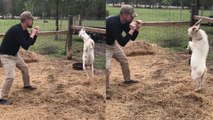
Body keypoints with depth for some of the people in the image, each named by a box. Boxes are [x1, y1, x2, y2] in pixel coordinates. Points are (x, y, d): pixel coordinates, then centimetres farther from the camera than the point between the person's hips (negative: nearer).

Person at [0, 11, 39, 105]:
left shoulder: (24, 30, 0)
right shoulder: (16, 30, -30)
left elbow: (31, 43, 11)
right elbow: (25, 46, -32)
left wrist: (35, 35, -5)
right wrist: (32, 35, -23)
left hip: (14, 55, 10)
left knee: (24, 68, 23)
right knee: (10, 76, -20)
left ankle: (27, 85, 46)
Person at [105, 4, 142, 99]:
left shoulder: (125, 22, -8)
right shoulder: (113, 22, -35)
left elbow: (132, 38, 1)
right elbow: (122, 43, -35)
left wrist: (137, 28, -14)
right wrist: (131, 30, -33)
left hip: (113, 44, 9)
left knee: (124, 60, 19)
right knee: (107, 68, -20)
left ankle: (127, 79, 40)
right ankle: (106, 91, -3)